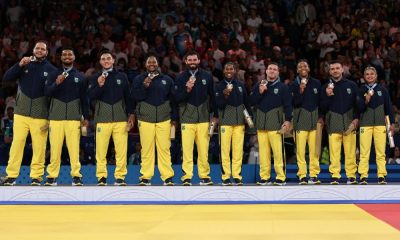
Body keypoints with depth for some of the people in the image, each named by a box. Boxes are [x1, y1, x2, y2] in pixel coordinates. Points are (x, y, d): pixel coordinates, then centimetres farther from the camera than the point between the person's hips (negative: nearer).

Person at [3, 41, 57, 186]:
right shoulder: (25, 65, 10)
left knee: (39, 146, -3)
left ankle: (36, 176, 5)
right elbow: (7, 78, 2)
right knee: (17, 143, -3)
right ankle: (11, 175, 1)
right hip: (21, 112, 1)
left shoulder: (51, 69, 5)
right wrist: (19, 65, -11)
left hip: (40, 115, -1)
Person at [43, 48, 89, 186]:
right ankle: (52, 176, 3)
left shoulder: (80, 76, 12)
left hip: (74, 116, 0)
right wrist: (56, 83, -17)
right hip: (56, 116, 0)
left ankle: (76, 176, -4)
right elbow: (47, 92, 1)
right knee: (55, 147, -3)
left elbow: (84, 98, 13)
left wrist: (86, 117, 9)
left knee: (74, 147, -7)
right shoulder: (55, 73, 10)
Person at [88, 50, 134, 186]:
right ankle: (101, 177, 4)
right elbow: (90, 96, 0)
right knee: (101, 149, -4)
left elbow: (128, 97, 13)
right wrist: (99, 86, -15)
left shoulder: (122, 77, 12)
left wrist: (131, 114, 8)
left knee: (121, 149, -5)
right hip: (102, 119, 0)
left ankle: (120, 176, 1)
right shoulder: (95, 78, 10)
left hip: (121, 119, 1)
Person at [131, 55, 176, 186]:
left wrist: (174, 118, 9)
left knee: (165, 148, -3)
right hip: (145, 119, -1)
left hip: (164, 119, 1)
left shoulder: (167, 80, 11)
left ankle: (168, 177, 0)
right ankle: (146, 177, 4)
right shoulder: (139, 79, 9)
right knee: (146, 149, -3)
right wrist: (144, 86, -16)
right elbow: (136, 96, -2)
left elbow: (173, 99, 13)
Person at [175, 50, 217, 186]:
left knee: (203, 149, 1)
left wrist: (215, 115, 13)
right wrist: (187, 89, -15)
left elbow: (212, 96, 13)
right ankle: (187, 177, -1)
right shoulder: (181, 78, 4)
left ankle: (204, 176, 10)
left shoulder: (207, 76, 7)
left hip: (204, 118, 1)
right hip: (187, 118, -1)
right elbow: (177, 98, 1)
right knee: (187, 149, -5)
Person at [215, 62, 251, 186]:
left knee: (238, 149, 0)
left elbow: (246, 102, 17)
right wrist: (225, 95, -21)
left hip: (239, 120, 3)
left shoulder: (240, 85, 11)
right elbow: (219, 105, -4)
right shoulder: (219, 86, 2)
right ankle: (225, 177, -1)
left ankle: (237, 176, 5)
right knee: (225, 149, -5)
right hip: (226, 120, -2)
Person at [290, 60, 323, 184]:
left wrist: (321, 117, 8)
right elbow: (294, 103, -2)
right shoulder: (294, 84, 5)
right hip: (301, 119, -2)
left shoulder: (316, 83, 11)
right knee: (300, 148, -8)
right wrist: (300, 91, -16)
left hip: (315, 118, 2)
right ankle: (302, 175, -3)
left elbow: (321, 101, 15)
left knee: (314, 149, -2)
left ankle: (314, 175, 3)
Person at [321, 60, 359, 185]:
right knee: (334, 150, -7)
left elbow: (357, 103, 11)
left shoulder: (351, 85, 9)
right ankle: (334, 176, -4)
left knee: (350, 150, -4)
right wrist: (327, 96, -8)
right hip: (333, 122, 0)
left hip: (349, 121, 0)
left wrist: (356, 118, 0)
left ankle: (351, 176, 0)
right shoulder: (326, 87, 10)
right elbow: (323, 107, 8)